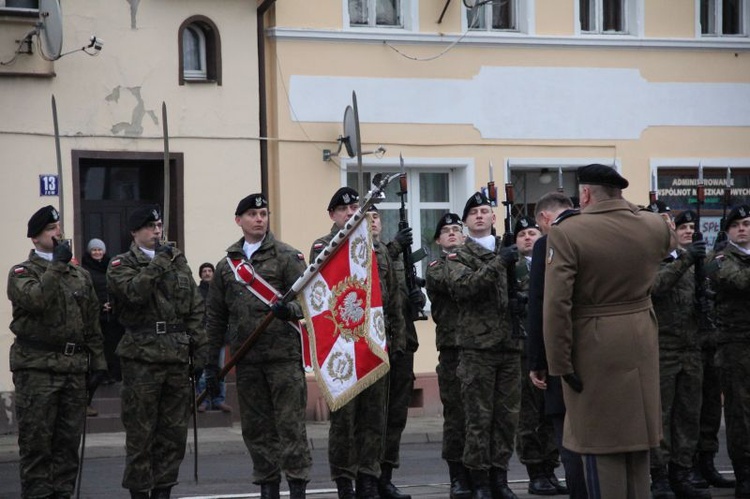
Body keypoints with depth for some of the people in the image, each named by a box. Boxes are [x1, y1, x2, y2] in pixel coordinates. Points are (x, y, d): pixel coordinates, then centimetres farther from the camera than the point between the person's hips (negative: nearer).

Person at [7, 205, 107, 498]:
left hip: (74, 367, 5)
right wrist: (57, 265, -16)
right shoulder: (22, 273, 2)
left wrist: (97, 362, 11)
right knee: (36, 441, -3)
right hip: (37, 367, -5)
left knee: (69, 441, 6)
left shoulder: (80, 275, 17)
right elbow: (35, 300, -20)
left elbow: (92, 323, 17)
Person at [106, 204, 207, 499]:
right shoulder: (121, 265, 2)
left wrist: (200, 349, 7)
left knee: (174, 430, 8)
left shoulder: (178, 261, 14)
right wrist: (159, 263, -17)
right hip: (142, 356, -4)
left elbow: (195, 308, 14)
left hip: (177, 355, 4)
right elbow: (134, 291, -20)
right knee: (141, 431, 0)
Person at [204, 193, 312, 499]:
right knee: (256, 429, 7)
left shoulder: (288, 256, 3)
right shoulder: (226, 266, 13)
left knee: (290, 424, -5)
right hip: (246, 360, 4)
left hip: (283, 356, -4)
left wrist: (290, 310, -27)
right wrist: (211, 363, 11)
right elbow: (215, 318, 15)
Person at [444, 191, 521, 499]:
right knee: (479, 417, -3)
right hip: (478, 347, -4)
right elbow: (463, 286, -16)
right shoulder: (458, 257, 4)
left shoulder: (508, 252, 16)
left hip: (510, 346, 4)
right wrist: (498, 263, -20)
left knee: (508, 415, 5)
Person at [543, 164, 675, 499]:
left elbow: (556, 305, -19)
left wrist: (560, 364, -13)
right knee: (637, 436, 17)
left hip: (593, 348, -5)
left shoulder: (566, 234, -15)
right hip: (641, 345, 5)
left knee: (601, 442, 0)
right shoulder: (655, 227, 1)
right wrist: (627, 208, 26)